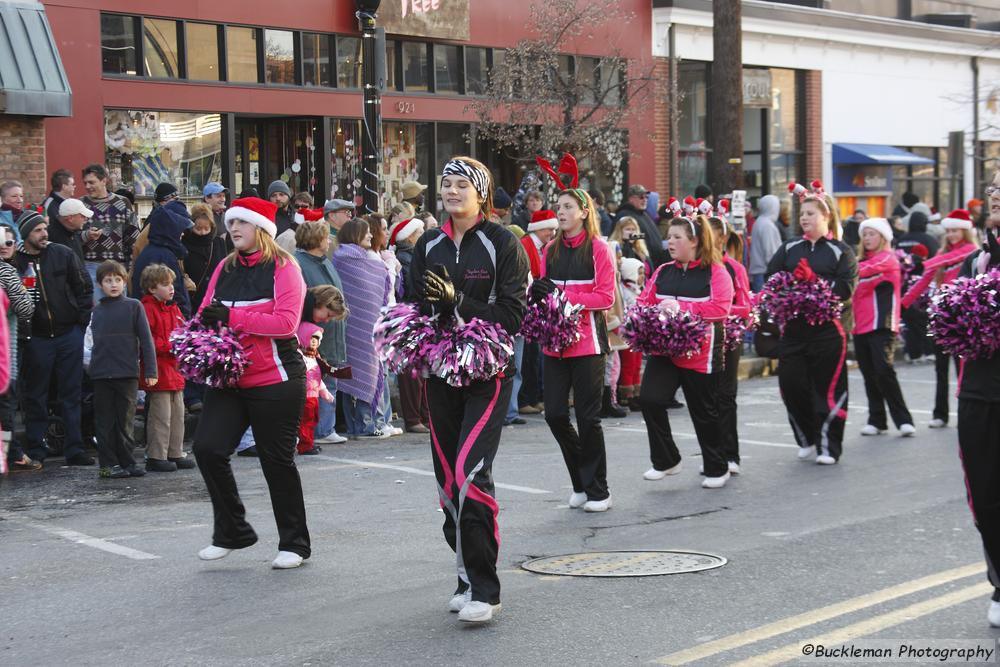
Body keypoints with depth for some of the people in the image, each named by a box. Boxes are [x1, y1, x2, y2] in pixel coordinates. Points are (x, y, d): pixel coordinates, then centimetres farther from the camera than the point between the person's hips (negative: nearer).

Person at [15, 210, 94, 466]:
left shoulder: (63, 254, 2)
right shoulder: (15, 262, -3)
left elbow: (84, 287, 7)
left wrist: (82, 320, 2)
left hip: (69, 333, 1)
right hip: (36, 338, -1)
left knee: (71, 392, 4)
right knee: (35, 396, 6)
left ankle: (74, 449, 8)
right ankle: (36, 449, 15)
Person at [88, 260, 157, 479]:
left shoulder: (134, 306, 2)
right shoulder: (97, 311, 10)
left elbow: (146, 340, 0)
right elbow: (93, 340, 13)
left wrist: (150, 371, -5)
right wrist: (91, 368, 8)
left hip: (127, 373, -2)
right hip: (101, 374, 2)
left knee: (125, 420, 5)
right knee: (105, 421, 4)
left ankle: (127, 462, 13)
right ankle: (108, 464, 9)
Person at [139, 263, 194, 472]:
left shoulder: (173, 309, 16)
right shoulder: (147, 309, -12)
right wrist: (169, 346, -21)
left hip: (175, 368, 9)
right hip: (158, 371, -9)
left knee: (177, 414, 13)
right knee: (161, 415, -6)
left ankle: (175, 454, 22)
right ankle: (156, 457, 0)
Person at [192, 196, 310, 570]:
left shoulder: (284, 268, -6)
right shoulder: (225, 269, 12)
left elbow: (286, 322, -17)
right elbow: (207, 315, 14)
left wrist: (232, 317, -21)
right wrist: (206, 324, -10)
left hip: (275, 380, -5)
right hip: (230, 380, 6)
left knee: (277, 461, 2)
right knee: (207, 447, -7)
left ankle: (294, 543, 18)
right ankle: (232, 532, 10)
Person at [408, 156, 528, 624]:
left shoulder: (501, 243, -5)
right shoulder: (428, 245, 11)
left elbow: (512, 314, -10)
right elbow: (415, 306, 15)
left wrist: (458, 303, -19)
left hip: (488, 374, -6)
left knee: (470, 472, -17)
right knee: (448, 478, 7)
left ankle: (484, 590, -11)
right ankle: (468, 576, 21)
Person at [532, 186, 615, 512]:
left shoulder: (598, 248, -3)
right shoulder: (551, 250, 12)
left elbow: (606, 297, -9)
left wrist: (563, 295, -16)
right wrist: (539, 292, -7)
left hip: (587, 341, -5)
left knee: (587, 417, -2)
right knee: (555, 414, 2)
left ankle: (598, 491, 10)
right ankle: (581, 482, 20)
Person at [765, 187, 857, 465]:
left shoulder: (841, 252, 2)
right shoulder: (789, 248, 14)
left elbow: (846, 288, -10)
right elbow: (770, 278, 5)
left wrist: (814, 280, -18)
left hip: (827, 329, -4)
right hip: (793, 327, 4)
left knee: (827, 388, -1)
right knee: (791, 384, 2)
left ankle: (828, 446, 10)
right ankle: (807, 439, 21)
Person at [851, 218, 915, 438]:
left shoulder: (888, 259, -4)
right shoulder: (863, 260, 19)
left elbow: (864, 271, -21)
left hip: (882, 325, -7)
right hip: (860, 326, 7)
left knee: (884, 372, -13)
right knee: (869, 376, 7)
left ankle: (903, 420, -7)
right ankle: (876, 421, 13)